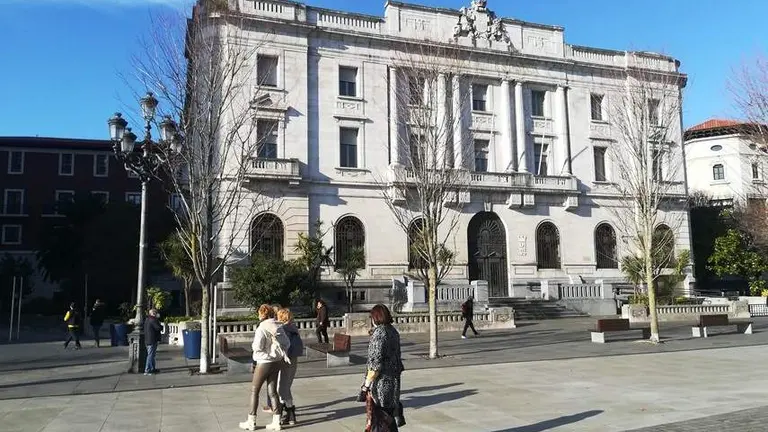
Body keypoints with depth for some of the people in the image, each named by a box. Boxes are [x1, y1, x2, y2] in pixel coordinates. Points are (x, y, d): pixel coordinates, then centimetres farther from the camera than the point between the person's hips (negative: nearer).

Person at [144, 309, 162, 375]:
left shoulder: (147, 320, 14)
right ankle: (147, 370, -6)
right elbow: (159, 328, -19)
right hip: (152, 340, -10)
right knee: (150, 355, -6)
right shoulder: (153, 320, -16)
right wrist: (162, 327, 2)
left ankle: (153, 368, 25)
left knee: (151, 355, 17)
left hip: (147, 340, 10)